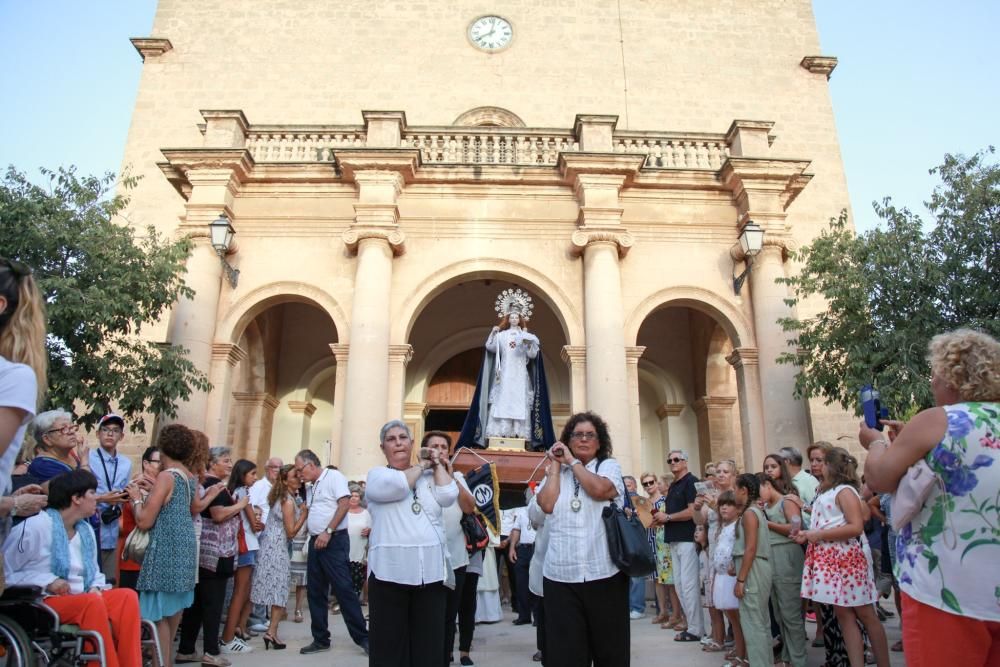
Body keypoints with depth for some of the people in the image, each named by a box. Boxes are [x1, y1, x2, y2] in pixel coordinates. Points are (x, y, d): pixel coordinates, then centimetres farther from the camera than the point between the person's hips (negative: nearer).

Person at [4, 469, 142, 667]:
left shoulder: (86, 530, 13)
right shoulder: (35, 526, -10)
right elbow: (5, 572, -10)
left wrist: (96, 588, -2)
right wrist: (47, 582, -20)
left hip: (84, 600, 6)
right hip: (43, 601, -6)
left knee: (127, 596, -21)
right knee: (93, 602, -34)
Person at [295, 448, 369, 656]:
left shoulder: (333, 476, -8)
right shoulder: (313, 486, 17)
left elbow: (344, 504, -17)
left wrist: (327, 532, -20)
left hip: (334, 541, -9)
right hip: (315, 542, 9)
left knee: (343, 590, -8)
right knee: (315, 593, 11)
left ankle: (362, 637, 1)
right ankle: (321, 639, 21)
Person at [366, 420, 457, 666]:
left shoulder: (429, 476, 16)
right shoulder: (377, 474, 7)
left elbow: (448, 496, -3)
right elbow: (396, 486, -15)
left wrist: (437, 465, 6)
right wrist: (422, 465, 0)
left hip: (431, 572, 3)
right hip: (391, 571, -3)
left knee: (429, 643, 7)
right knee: (390, 643, 5)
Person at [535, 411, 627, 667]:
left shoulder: (609, 466, 5)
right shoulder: (554, 472, 12)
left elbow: (600, 489, -16)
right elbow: (546, 504, -6)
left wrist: (572, 461, -5)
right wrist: (556, 465, 2)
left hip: (605, 574, -1)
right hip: (560, 576, 2)